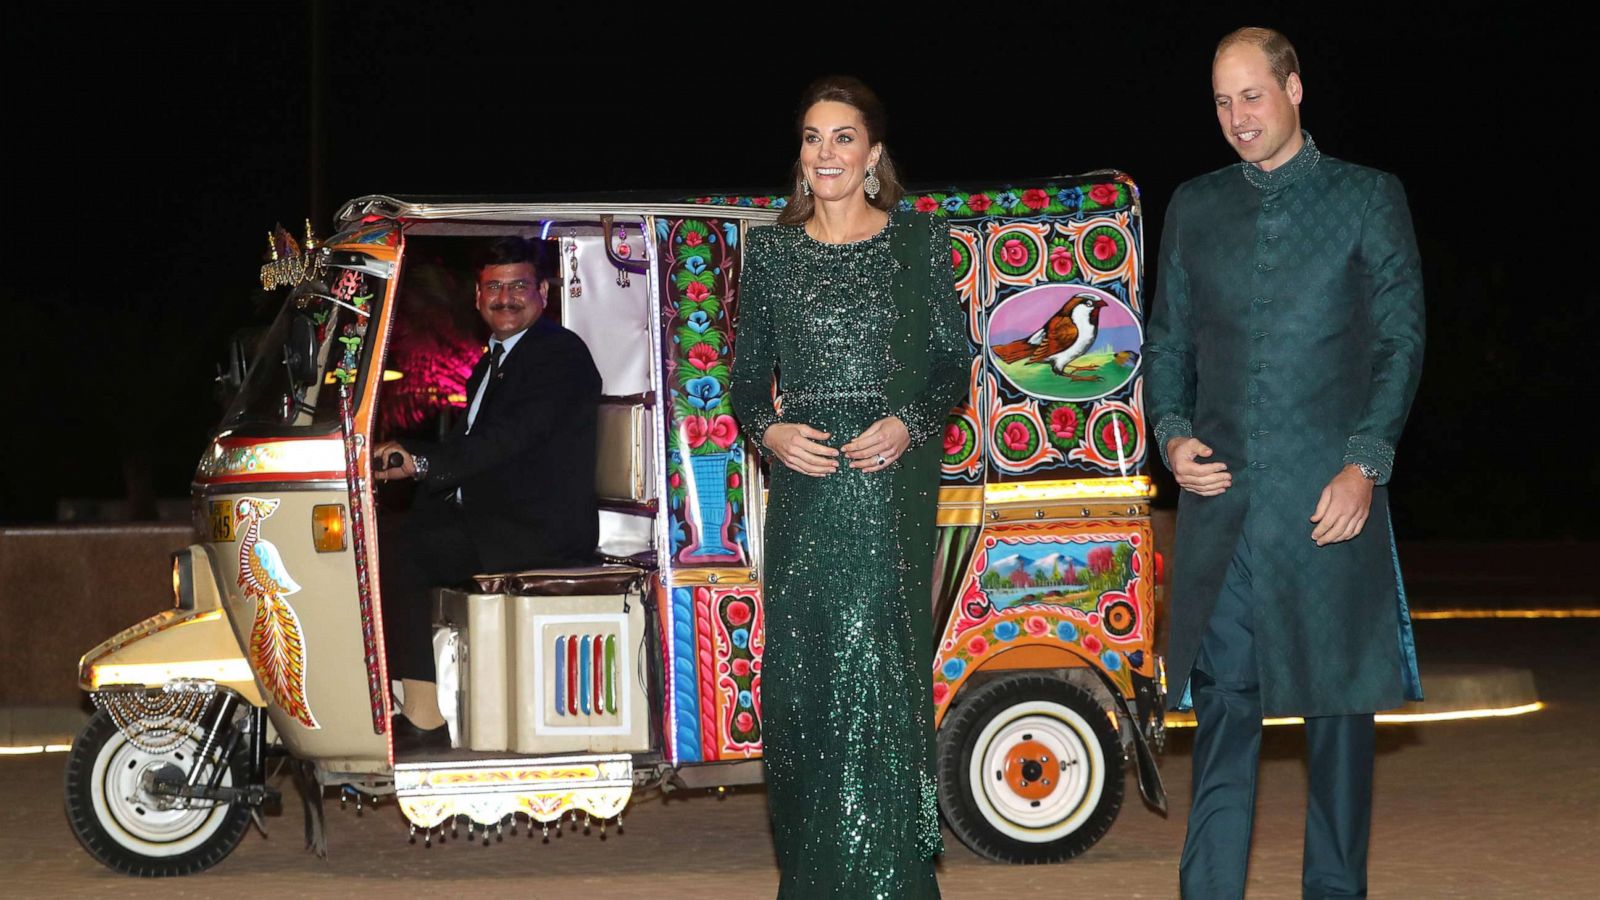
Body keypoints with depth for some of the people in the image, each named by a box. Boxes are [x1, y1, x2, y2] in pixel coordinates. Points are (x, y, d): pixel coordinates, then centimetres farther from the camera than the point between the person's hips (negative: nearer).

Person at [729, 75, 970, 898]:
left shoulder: (919, 240, 4)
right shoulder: (771, 251, 9)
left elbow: (953, 363, 6)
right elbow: (747, 376, 12)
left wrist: (909, 423, -11)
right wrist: (769, 430, -7)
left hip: (891, 485, -2)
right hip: (804, 486, 2)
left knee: (877, 668, -7)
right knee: (799, 671, 3)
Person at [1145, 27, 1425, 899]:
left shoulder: (1369, 198, 6)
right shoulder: (1194, 206, 15)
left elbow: (1400, 341, 1)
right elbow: (1168, 341, 17)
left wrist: (1365, 466, -9)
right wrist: (1172, 433, -1)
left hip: (1330, 500, -2)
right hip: (1221, 499, 2)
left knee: (1339, 703, 3)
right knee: (1222, 705, 3)